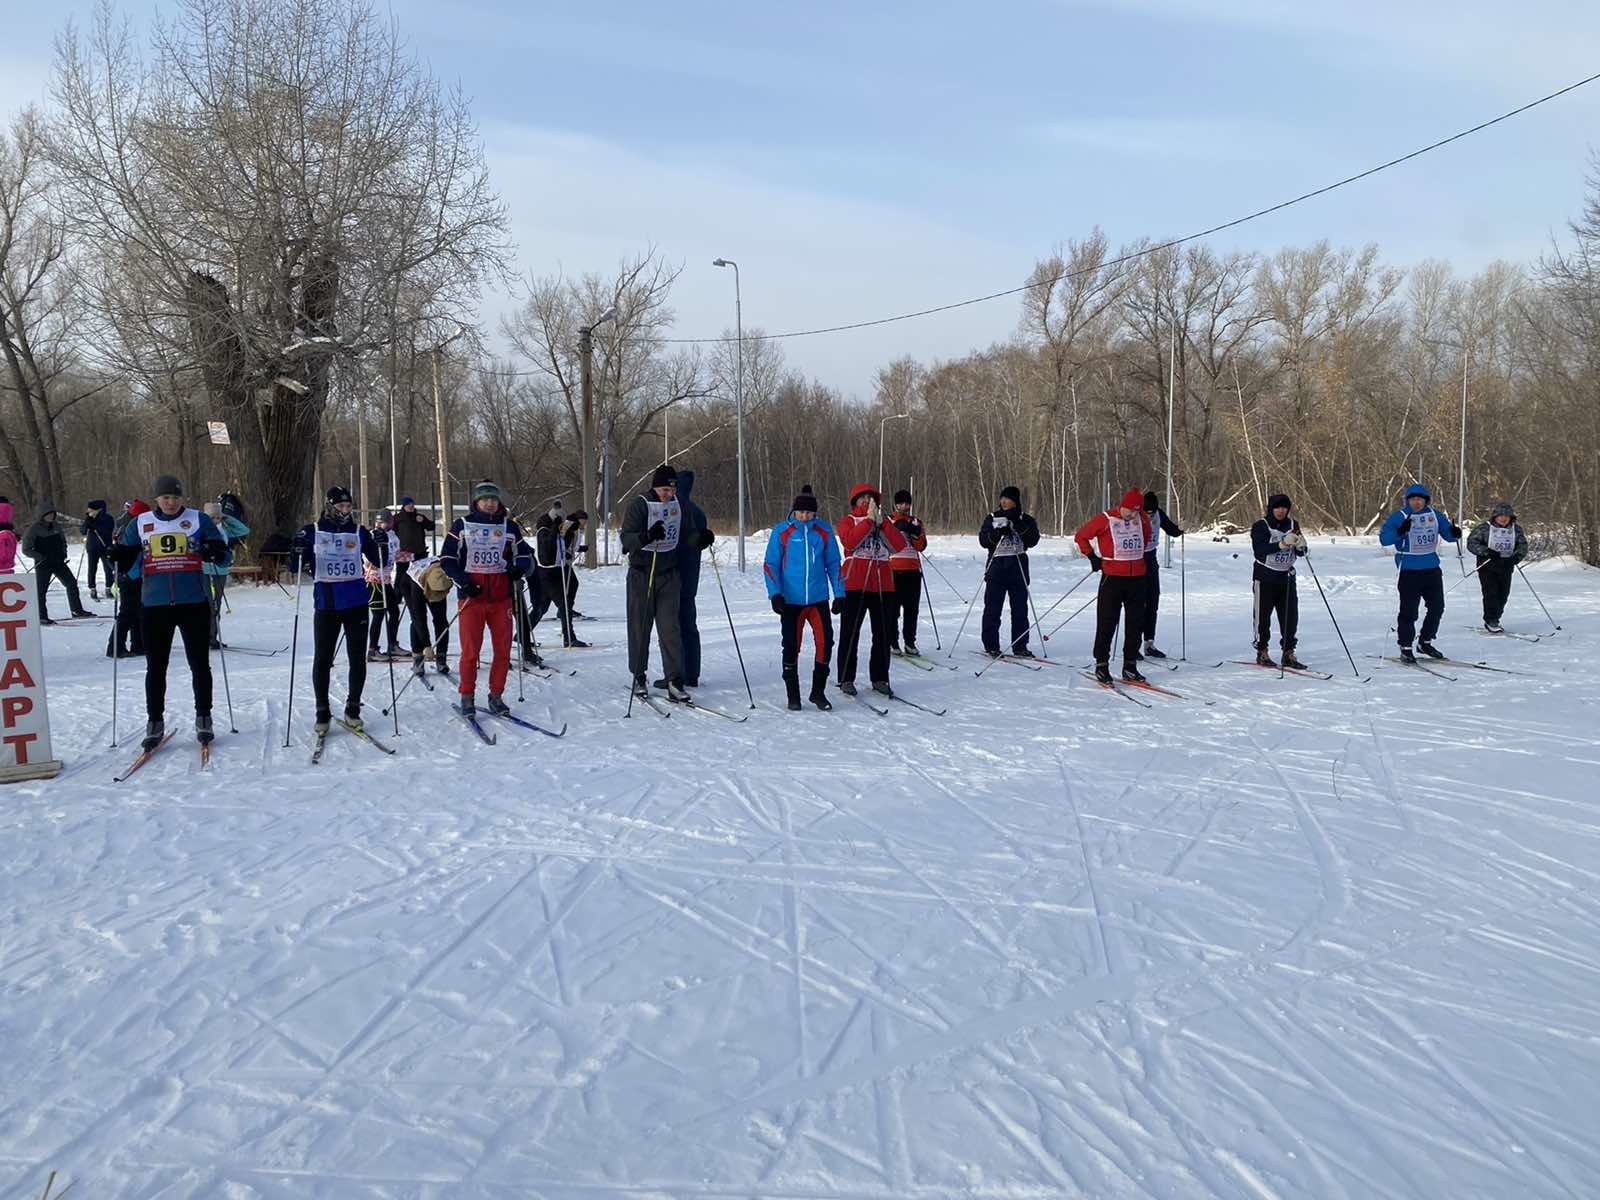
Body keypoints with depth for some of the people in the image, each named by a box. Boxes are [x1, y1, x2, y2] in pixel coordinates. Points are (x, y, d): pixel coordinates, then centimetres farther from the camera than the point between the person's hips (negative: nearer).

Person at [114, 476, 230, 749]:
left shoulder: (198, 519, 2)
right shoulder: (140, 523, 7)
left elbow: (224, 552, 1)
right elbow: (127, 559, 13)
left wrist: (216, 552, -21)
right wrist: (116, 556, -9)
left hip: (193, 603, -1)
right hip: (154, 605, 2)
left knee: (199, 664, 5)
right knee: (155, 667, 7)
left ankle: (203, 719, 17)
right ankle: (155, 723, 17)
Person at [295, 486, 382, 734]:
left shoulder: (359, 532, 6)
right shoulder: (313, 531, 3)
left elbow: (378, 560, 4)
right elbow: (298, 567, 3)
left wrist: (382, 546, -15)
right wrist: (298, 551, -16)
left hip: (356, 603, 1)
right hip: (326, 604, -1)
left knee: (358, 658, 6)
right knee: (322, 659, 2)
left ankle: (353, 710, 19)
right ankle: (323, 713, 13)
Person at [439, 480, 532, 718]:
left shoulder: (509, 526, 10)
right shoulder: (462, 525, 4)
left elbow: (525, 554, 17)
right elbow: (447, 559, 4)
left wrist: (519, 568, -6)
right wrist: (464, 582, -10)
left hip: (501, 597, 2)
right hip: (472, 596, -2)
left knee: (503, 649, 3)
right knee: (470, 650, -3)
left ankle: (496, 696, 17)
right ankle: (467, 696, 12)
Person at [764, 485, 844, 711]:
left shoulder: (824, 531, 5)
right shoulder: (781, 531, -1)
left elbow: (833, 563, 11)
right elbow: (770, 564, 1)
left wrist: (839, 593, 7)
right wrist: (774, 594, -9)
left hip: (818, 599, 1)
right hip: (791, 600, -1)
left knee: (825, 643, -6)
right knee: (791, 647, 3)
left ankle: (818, 692, 11)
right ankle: (793, 696, 15)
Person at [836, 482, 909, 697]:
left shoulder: (885, 522, 17)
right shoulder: (848, 521, 7)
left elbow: (900, 545, 0)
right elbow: (849, 542, -16)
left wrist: (882, 522, -8)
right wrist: (869, 520, -13)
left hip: (882, 584, 4)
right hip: (854, 584, -4)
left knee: (882, 634, 5)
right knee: (850, 633, -1)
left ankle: (880, 679, 13)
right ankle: (846, 679, 6)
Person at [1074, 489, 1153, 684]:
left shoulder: (1142, 519, 6)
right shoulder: (1105, 520, -8)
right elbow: (1080, 536, 0)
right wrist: (1093, 558, -1)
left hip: (1137, 578, 5)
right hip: (1112, 578, -5)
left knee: (1135, 623, 6)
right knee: (1107, 624, -2)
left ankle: (1130, 666, 14)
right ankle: (1101, 664, 7)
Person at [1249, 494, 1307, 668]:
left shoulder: (1292, 525, 6)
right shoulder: (1260, 526, -8)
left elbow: (1300, 553, 7)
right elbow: (1259, 549, -22)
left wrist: (1300, 545, -16)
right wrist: (1282, 544, -31)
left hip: (1286, 577, 4)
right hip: (1265, 577, -4)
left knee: (1291, 616, 2)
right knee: (1263, 616, 2)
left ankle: (1288, 653, 10)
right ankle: (1262, 652, 14)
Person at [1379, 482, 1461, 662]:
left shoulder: (1434, 514, 7)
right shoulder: (1399, 516, -6)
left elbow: (1448, 533, 12)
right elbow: (1384, 538, -13)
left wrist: (1454, 532, -11)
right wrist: (1399, 532, -31)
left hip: (1432, 569, 6)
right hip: (1409, 571, -6)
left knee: (1437, 608, 13)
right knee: (1409, 611, -5)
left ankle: (1425, 642, 29)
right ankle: (1405, 648, 5)